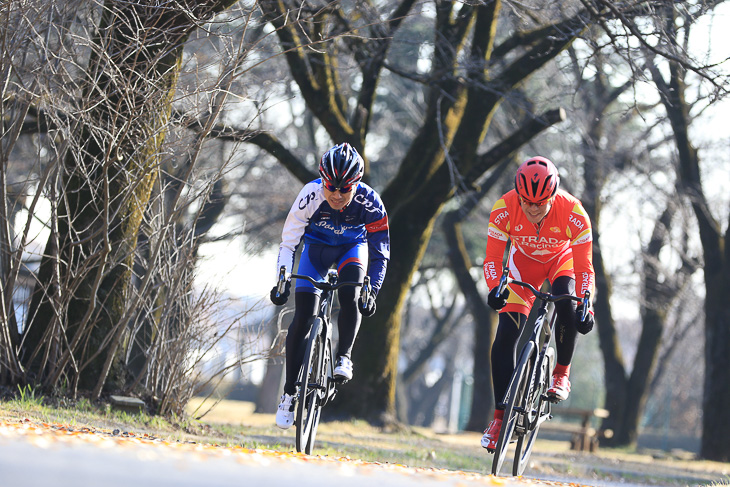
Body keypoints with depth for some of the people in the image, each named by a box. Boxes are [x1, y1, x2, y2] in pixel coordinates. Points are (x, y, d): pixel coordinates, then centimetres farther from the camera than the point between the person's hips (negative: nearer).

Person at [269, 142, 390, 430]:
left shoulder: (369, 203, -31)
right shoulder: (310, 195, -33)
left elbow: (380, 253, -24)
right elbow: (288, 242, -26)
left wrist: (371, 292, -34)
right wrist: (282, 282, -36)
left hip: (352, 247, 0)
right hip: (317, 245, 0)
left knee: (350, 298, -31)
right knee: (303, 319, -9)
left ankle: (344, 359, -13)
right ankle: (289, 394, -1)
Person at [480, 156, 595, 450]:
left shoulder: (572, 213, -35)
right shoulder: (504, 209, -32)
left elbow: (584, 266, -31)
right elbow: (493, 257, -27)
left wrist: (585, 306, -44)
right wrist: (495, 288, -46)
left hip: (562, 259, -1)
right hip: (524, 261, 1)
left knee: (566, 302, -34)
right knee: (506, 335, -12)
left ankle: (561, 374, -11)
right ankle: (500, 417, -5)